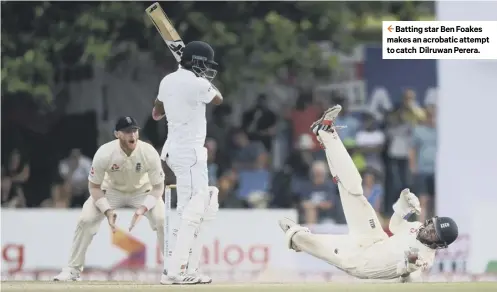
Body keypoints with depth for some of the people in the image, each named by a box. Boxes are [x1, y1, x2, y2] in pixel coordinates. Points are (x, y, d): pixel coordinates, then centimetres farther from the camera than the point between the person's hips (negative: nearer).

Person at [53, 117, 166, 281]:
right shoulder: (104, 154, -30)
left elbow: (158, 187, -19)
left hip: (142, 191, 0)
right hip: (111, 190, 0)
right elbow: (94, 186, -17)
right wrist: (107, 210, -31)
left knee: (163, 221, -24)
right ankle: (73, 270, -6)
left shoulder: (149, 153, -29)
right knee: (85, 220, -19)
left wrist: (143, 208, -35)